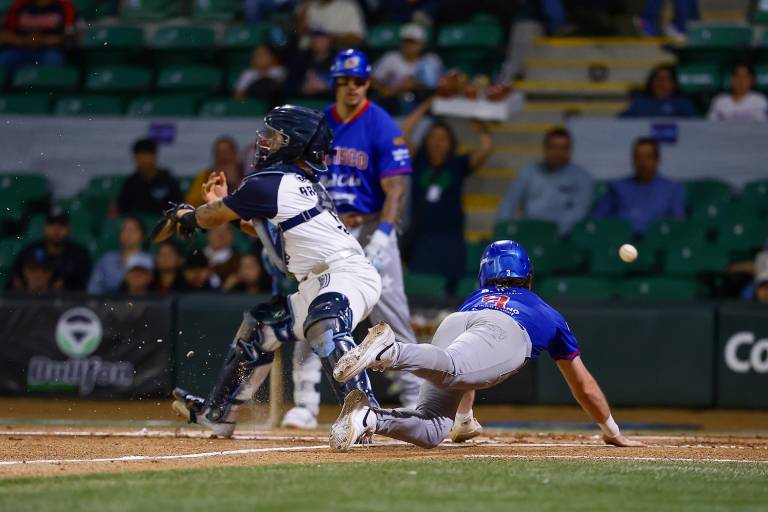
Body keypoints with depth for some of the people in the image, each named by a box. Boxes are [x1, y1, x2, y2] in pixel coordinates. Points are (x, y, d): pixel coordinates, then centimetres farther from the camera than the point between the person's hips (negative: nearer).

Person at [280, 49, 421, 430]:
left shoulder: (382, 127, -8)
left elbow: (395, 189, -14)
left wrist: (382, 236, -26)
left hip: (370, 228, -4)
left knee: (392, 318, -5)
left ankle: (414, 397, 5)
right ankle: (305, 405, 1)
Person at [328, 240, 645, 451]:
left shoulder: (473, 298, 48)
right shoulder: (548, 313, 43)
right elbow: (585, 388, 51)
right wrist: (612, 431, 64)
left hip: (453, 323, 3)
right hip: (503, 331, -3)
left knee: (432, 430, -8)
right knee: (452, 369, -33)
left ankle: (368, 418, -37)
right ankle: (389, 351, -63)